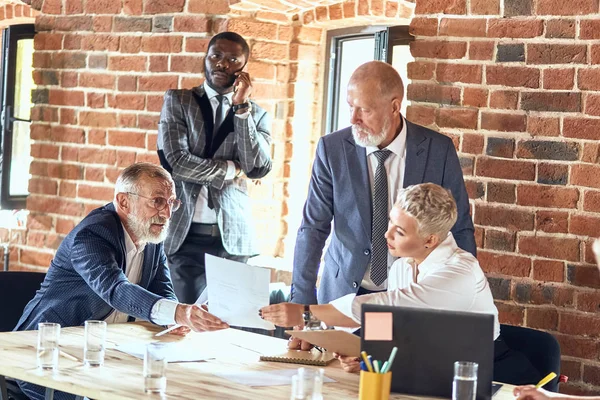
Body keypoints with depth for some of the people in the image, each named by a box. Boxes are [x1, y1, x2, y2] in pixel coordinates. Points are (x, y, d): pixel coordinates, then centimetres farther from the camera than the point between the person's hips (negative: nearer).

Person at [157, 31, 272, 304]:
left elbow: (259, 169, -5)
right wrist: (231, 169, -2)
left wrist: (241, 107, -6)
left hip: (232, 238, 1)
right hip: (184, 235, -1)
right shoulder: (177, 102, 6)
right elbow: (177, 162, -7)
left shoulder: (256, 115, 12)